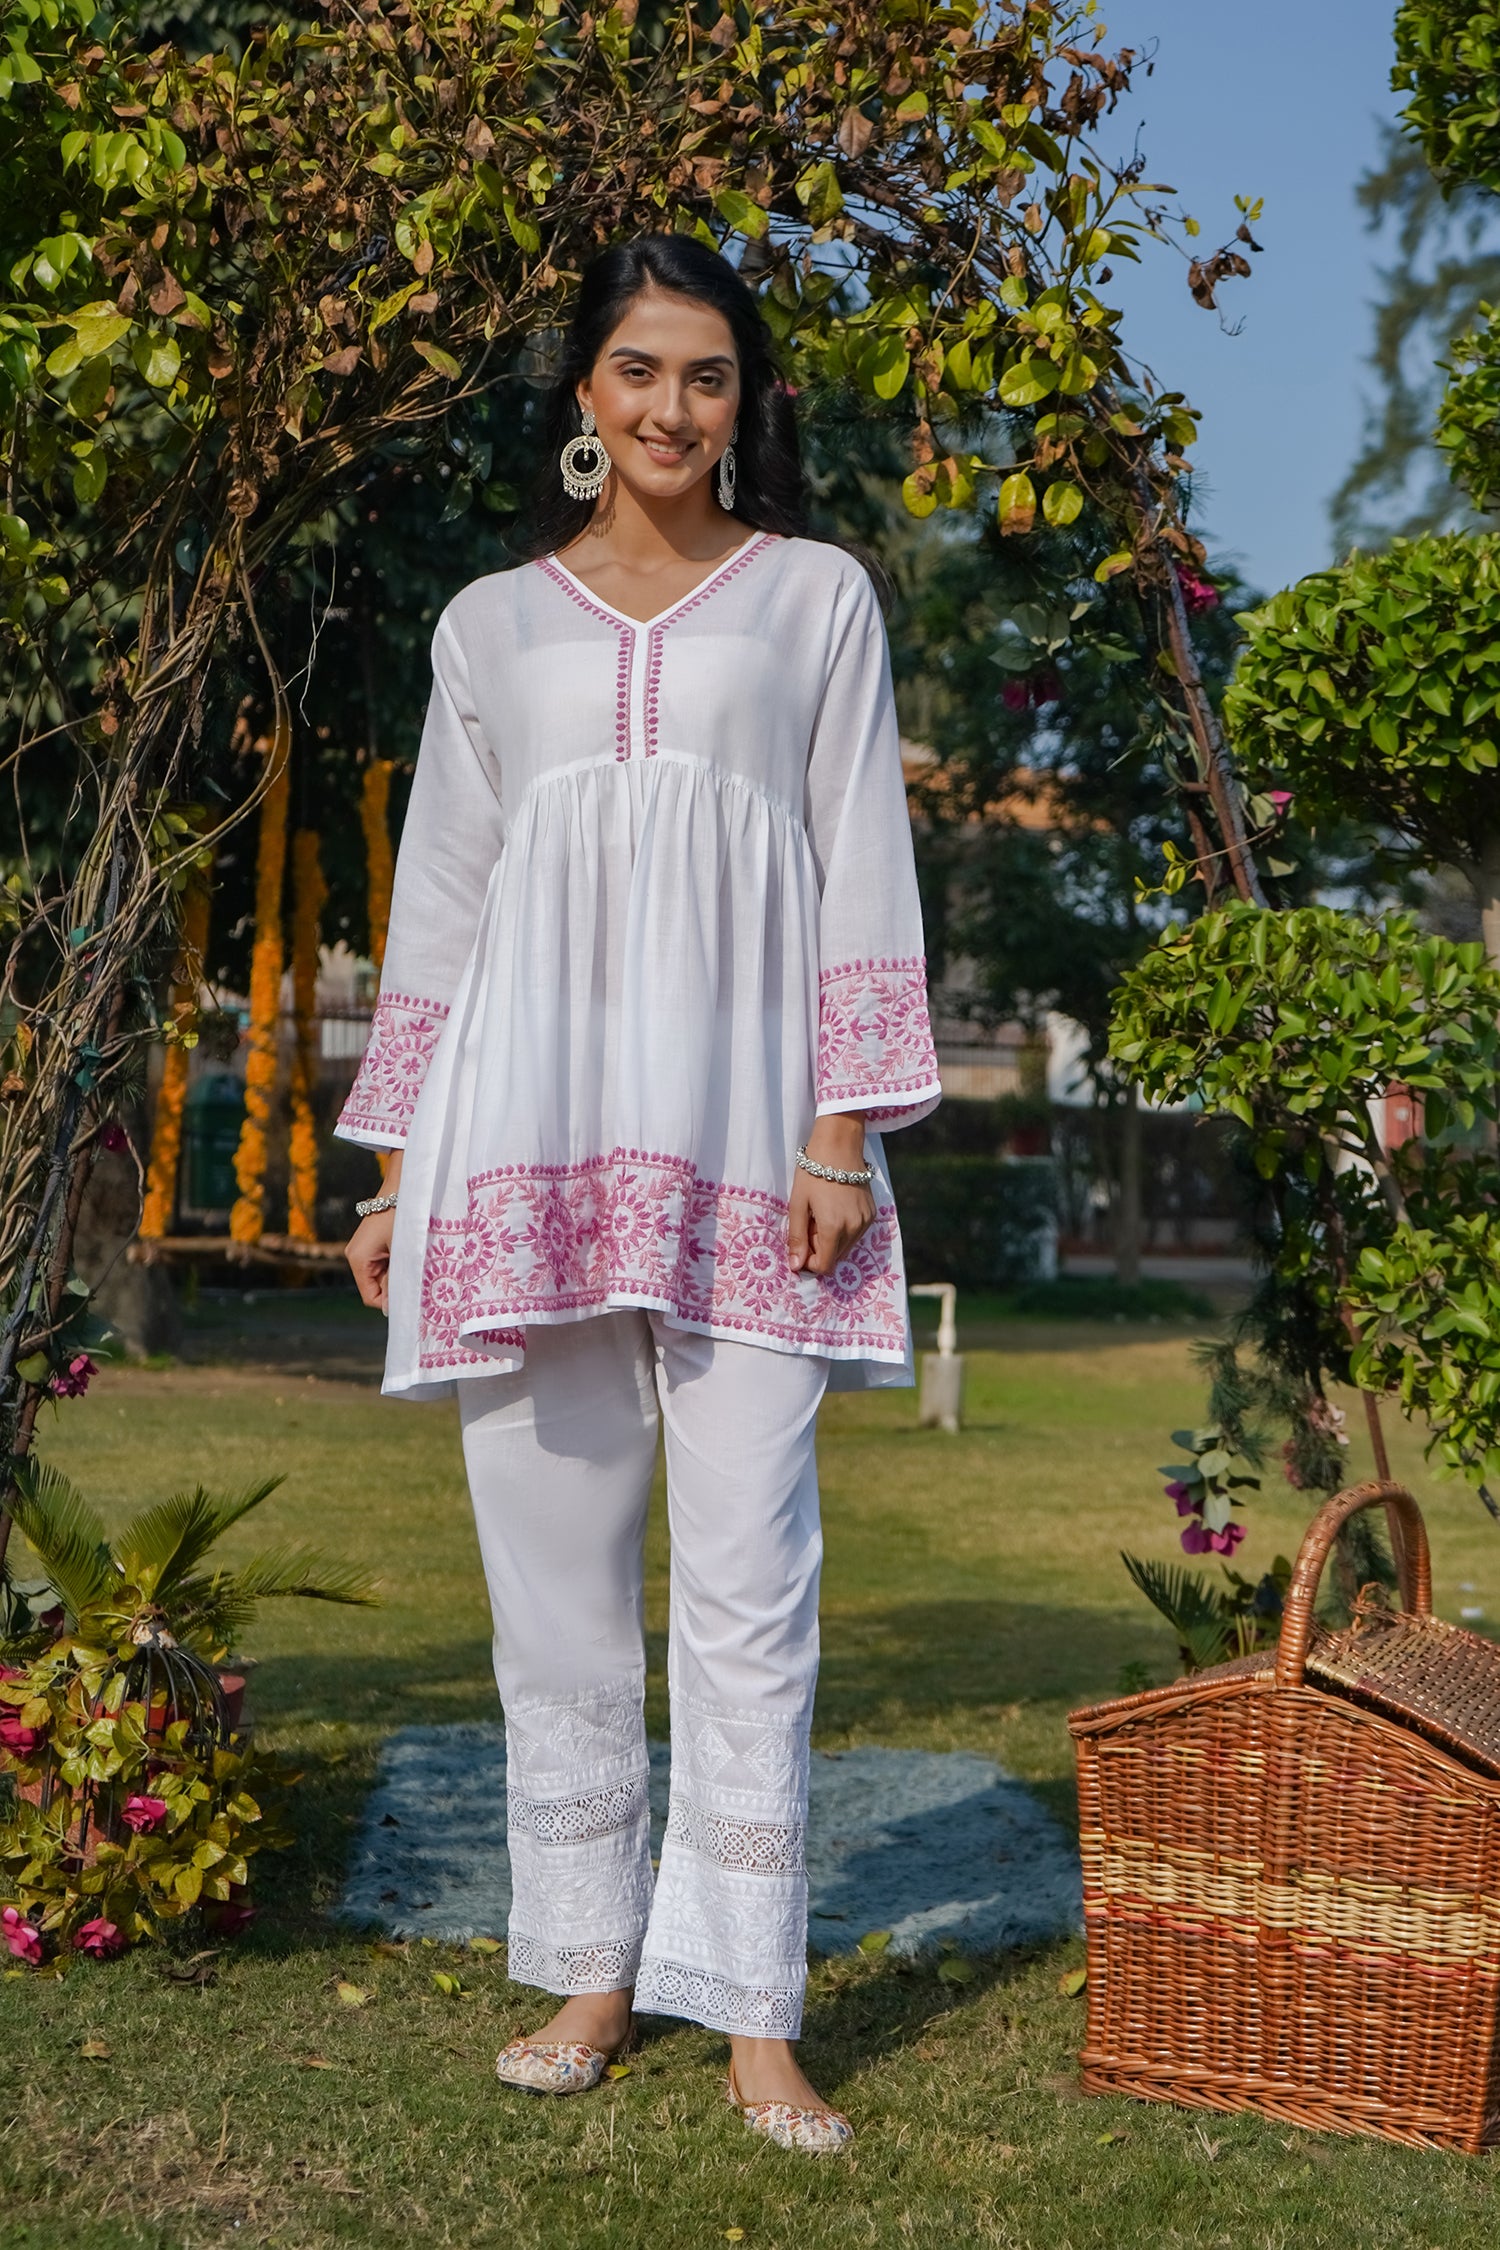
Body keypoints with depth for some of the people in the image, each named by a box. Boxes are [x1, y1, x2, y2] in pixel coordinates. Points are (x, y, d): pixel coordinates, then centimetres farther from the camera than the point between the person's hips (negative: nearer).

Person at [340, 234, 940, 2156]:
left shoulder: (816, 596, 14)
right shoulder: (491, 624, 18)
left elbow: (863, 861, 7)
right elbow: (439, 898, 16)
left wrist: (843, 1130, -4)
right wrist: (403, 1169, 9)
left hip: (743, 1114, -2)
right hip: (535, 1118, 2)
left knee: (750, 1573, -6)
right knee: (555, 1559, 2)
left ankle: (754, 2016, 1)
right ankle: (590, 1969, 15)